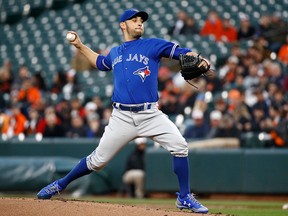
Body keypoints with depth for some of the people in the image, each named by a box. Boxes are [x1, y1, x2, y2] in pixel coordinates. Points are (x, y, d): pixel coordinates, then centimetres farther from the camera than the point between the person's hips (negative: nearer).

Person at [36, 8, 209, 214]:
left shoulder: (153, 45, 5)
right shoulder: (114, 53, 17)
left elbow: (180, 52, -7)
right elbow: (100, 62, 39)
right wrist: (80, 46, 33)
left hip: (150, 114, -2)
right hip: (122, 117, 2)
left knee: (179, 146, -19)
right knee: (98, 160, 2)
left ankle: (185, 198, -7)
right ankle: (60, 185, 22)